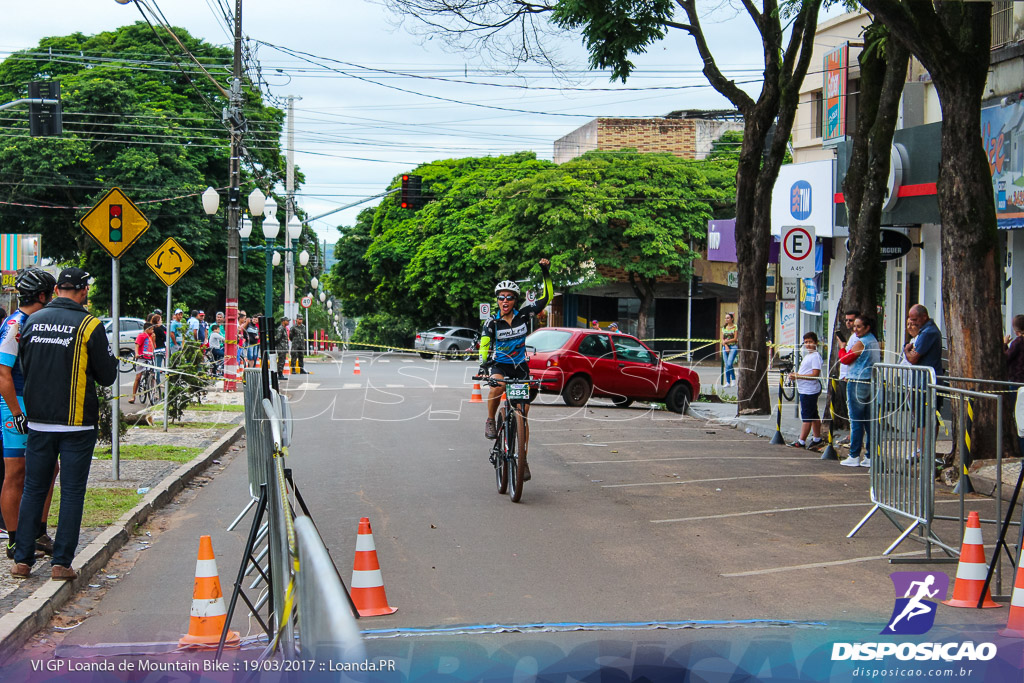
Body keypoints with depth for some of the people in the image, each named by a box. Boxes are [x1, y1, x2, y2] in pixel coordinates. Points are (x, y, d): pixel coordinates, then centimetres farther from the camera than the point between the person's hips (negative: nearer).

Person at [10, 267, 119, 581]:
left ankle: (22, 560, 14)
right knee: (72, 493, 4)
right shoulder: (89, 325, -10)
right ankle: (61, 563, 4)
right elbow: (107, 376, -5)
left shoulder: (32, 321, 4)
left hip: (38, 421, 4)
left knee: (34, 489, 13)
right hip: (77, 424, -4)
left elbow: (24, 367, 15)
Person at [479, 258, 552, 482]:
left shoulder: (524, 315, -7)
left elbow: (546, 297, -6)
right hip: (500, 364, -1)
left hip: (520, 366, 1)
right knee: (498, 385, -38)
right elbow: (484, 346, -14)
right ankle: (490, 421, -14)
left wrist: (546, 273, -16)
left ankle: (523, 460, 5)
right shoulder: (492, 322, -9)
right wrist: (483, 365, -31)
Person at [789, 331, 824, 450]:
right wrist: (795, 374, 9)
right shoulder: (807, 356, 18)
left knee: (806, 416, -7)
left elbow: (815, 374, -21)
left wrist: (798, 376, -20)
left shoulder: (815, 356, -14)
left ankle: (801, 442, -6)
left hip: (809, 391, -10)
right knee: (813, 416, 16)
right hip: (805, 390, 10)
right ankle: (817, 439, 23)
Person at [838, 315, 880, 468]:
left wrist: (842, 347, 13)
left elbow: (844, 359, -6)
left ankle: (854, 456, -1)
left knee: (856, 421, -3)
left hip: (857, 384, -8)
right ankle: (870, 456, 9)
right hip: (872, 384, 8)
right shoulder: (875, 342, 13)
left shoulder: (861, 343, -12)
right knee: (869, 421, 8)